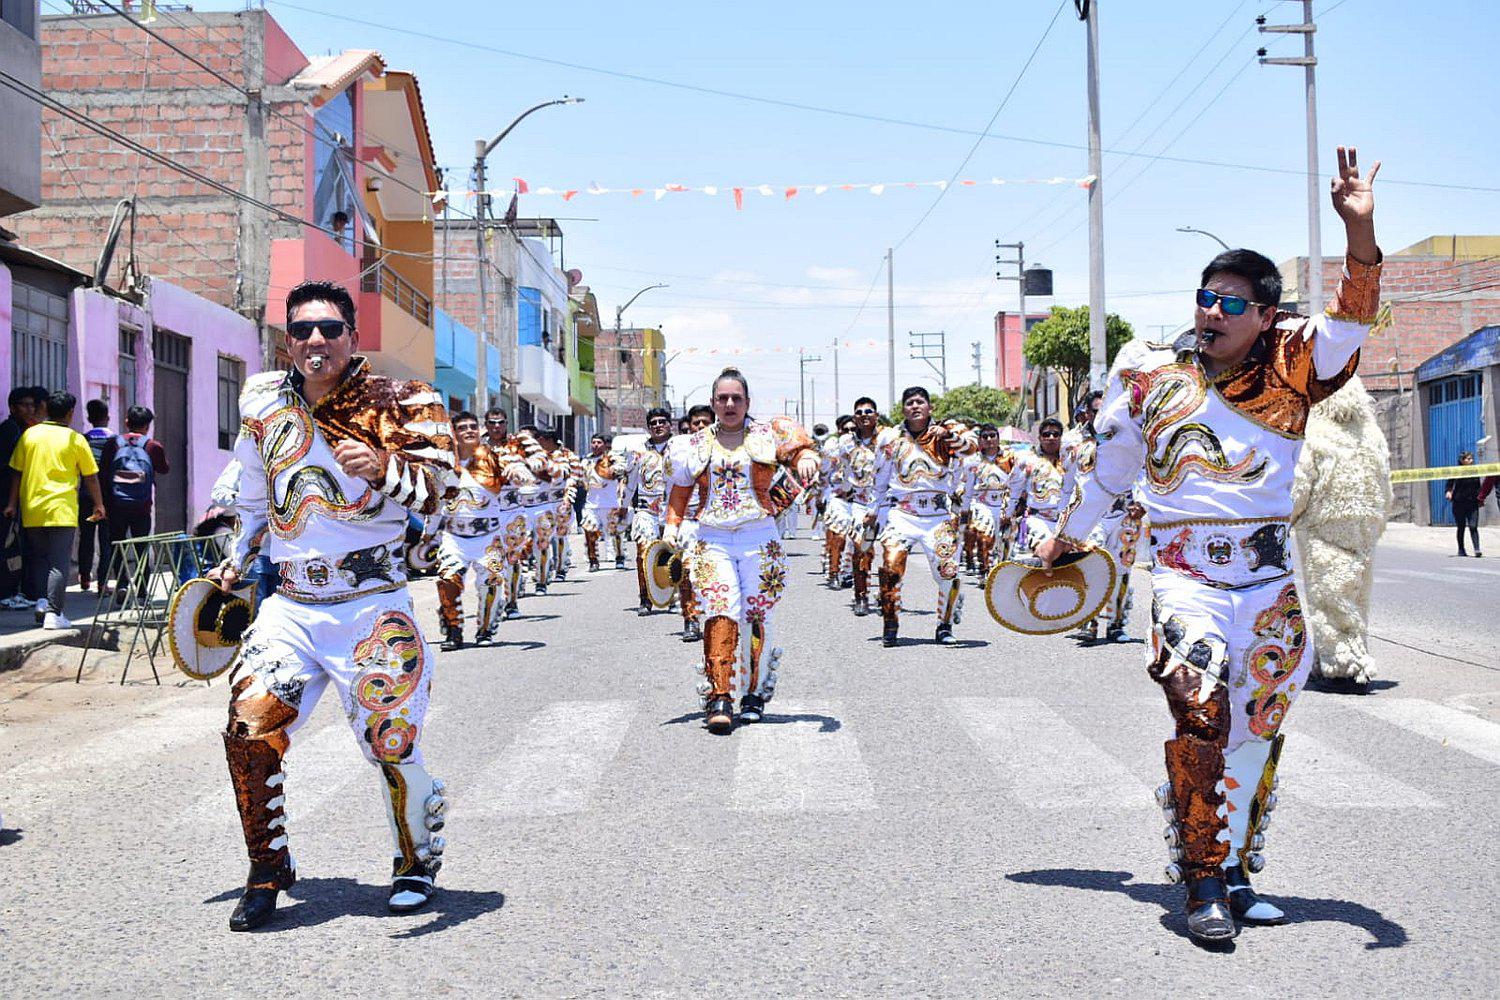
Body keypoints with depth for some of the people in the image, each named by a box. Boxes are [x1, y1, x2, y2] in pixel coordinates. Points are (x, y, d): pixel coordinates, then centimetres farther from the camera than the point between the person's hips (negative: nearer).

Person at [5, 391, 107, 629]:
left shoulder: (29, 435, 6)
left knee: (37, 558, 17)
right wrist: (99, 505, 15)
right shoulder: (75, 439, -2)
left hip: (32, 510, 3)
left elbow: (17, 472, 7)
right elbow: (90, 477, 3)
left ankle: (41, 599, 2)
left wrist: (12, 504, 13)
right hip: (62, 511, -3)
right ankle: (53, 613, -7)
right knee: (59, 562, -2)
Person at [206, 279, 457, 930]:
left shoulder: (399, 402, -5)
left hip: (372, 607, -4)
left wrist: (383, 468, -37)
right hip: (290, 606, 4)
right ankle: (268, 871, 10)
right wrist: (238, 561, 25)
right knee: (249, 728, -11)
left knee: (393, 747, -3)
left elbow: (438, 487, -19)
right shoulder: (263, 402, 9)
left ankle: (418, 864, 24)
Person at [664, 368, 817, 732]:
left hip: (759, 539, 0)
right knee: (721, 612, -17)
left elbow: (801, 451, -3)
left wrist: (806, 459, -26)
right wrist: (672, 526, 7)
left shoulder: (767, 434, 9)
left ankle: (755, 693, 15)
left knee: (757, 617, -2)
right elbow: (679, 494, 21)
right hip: (712, 541, 0)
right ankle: (719, 698, -22)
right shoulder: (695, 445, 15)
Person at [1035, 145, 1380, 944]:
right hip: (1186, 577, -2)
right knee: (1201, 716, -18)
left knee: (1258, 730, 9)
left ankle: (1236, 874, 22)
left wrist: (1359, 229, -28)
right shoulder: (1153, 381, 5)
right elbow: (1108, 466, 16)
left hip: (1269, 583, 2)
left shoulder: (1290, 369, 3)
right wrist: (1065, 536, 25)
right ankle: (1202, 883, -10)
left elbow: (1352, 316, -12)